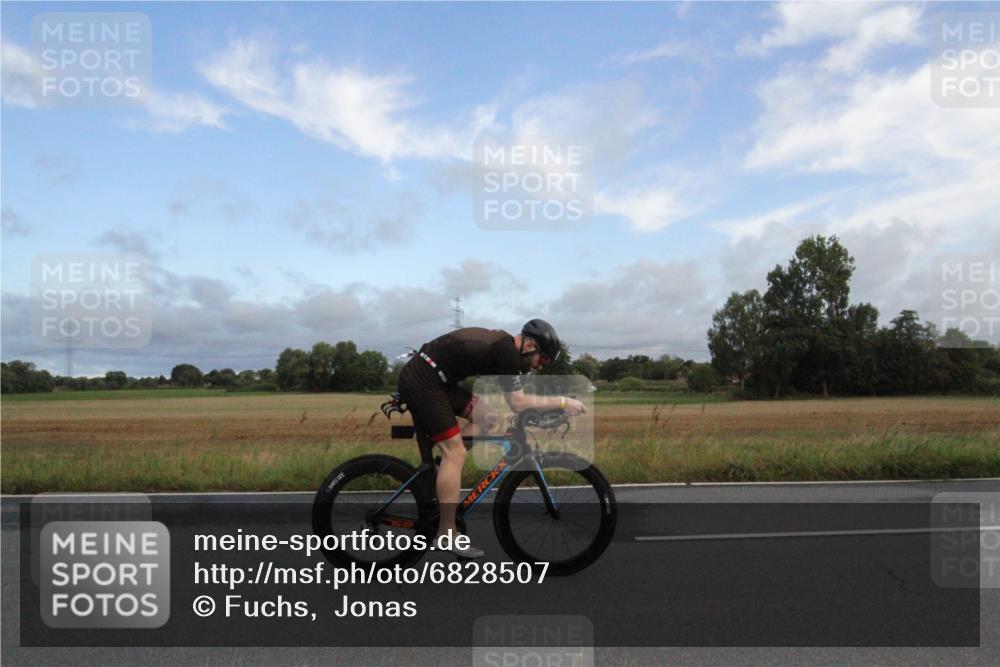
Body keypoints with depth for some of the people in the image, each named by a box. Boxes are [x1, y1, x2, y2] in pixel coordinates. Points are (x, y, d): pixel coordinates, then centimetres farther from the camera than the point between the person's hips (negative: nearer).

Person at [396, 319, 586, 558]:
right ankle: (446, 536, 0)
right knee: (455, 452, -8)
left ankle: (435, 473, 13)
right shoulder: (507, 350, -15)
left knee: (487, 417, 8)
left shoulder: (500, 342, 13)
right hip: (421, 382, -10)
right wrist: (562, 402, -9)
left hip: (431, 379, 10)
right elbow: (517, 403, -16)